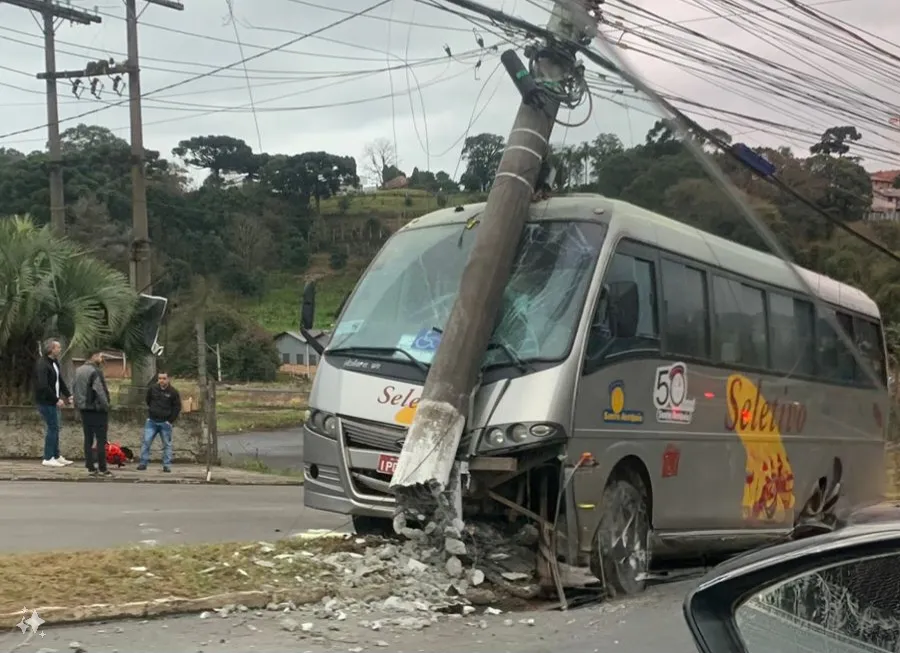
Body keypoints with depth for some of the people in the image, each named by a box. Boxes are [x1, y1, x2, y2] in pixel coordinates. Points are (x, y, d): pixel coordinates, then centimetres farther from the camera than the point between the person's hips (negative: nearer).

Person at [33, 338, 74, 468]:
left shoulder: (55, 362, 13)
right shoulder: (42, 364, -18)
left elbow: (60, 380, 20)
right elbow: (43, 386, -24)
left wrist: (68, 395, 9)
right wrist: (56, 399, -21)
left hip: (53, 401, 9)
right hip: (46, 402, -9)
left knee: (55, 428, 13)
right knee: (53, 428, -7)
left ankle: (56, 456, 21)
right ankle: (48, 458, -2)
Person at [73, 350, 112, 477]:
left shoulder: (78, 371, 11)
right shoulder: (95, 371, -15)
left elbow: (74, 387, 14)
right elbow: (99, 391, -20)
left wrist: (79, 404, 15)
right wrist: (106, 406, -12)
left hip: (84, 409, 8)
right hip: (97, 409, -8)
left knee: (88, 439, 11)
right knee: (101, 439, -2)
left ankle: (91, 468, 12)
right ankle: (102, 469, -2)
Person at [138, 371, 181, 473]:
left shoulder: (173, 392, -5)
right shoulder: (152, 389, 1)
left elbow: (177, 407, 1)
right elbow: (148, 401, 19)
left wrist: (170, 420, -4)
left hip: (165, 422, -2)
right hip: (152, 421, 2)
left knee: (167, 444, 3)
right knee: (146, 441, -3)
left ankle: (167, 465, 7)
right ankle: (143, 463, 2)